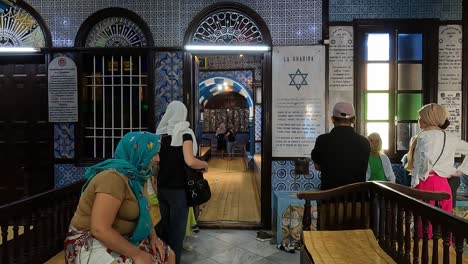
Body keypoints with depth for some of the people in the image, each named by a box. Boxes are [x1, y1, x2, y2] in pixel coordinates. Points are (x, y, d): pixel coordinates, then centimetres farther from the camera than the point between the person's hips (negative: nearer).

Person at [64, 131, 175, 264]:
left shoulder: (133, 175, 3)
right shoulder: (114, 177, -24)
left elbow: (141, 212, 13)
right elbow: (99, 230, -29)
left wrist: (153, 236, -1)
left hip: (121, 239, 9)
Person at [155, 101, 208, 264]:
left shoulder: (160, 132, 7)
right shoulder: (184, 132, -11)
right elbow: (190, 161, -23)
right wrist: (204, 164, -5)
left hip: (161, 188, 6)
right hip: (178, 189, -6)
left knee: (163, 229, 19)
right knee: (176, 232, 6)